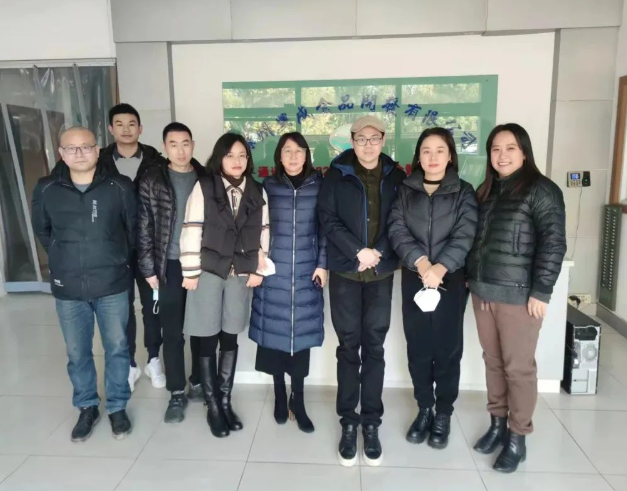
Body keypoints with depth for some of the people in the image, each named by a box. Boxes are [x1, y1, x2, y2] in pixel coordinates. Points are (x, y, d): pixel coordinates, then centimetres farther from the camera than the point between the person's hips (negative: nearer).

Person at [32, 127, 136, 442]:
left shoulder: (120, 187, -6)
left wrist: (118, 260, 8)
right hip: (67, 287, 2)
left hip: (112, 285, -1)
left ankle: (117, 407, 28)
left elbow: (133, 228, 5)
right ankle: (87, 408, 33)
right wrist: (64, 259, 11)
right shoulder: (46, 190, -1)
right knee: (77, 353, 13)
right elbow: (42, 230, 14)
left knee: (117, 348, 9)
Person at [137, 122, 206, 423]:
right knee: (172, 332, 6)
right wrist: (148, 269, -4)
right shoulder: (151, 181, 0)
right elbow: (144, 228, -1)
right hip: (170, 266, -1)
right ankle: (177, 393, 20)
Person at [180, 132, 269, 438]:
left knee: (230, 339, 11)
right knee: (208, 340, 5)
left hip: (241, 274, 3)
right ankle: (212, 406, 19)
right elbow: (191, 230, -7)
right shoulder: (204, 187, -5)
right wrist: (191, 272, -9)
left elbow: (263, 233, 7)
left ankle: (226, 401, 25)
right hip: (209, 272, -2)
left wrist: (258, 270, 2)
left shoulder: (257, 192, 5)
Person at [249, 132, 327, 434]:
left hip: (306, 271, 0)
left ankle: (298, 400, 16)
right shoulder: (268, 186, 3)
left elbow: (325, 227, 4)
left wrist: (323, 263, 0)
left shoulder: (318, 186, 3)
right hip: (274, 270, 0)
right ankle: (280, 394, 23)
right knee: (276, 330, 5)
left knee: (302, 331, 3)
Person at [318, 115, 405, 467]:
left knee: (374, 348, 7)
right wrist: (358, 252, -14)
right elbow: (328, 218, -5)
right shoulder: (337, 173, 1)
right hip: (345, 271, -1)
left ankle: (371, 423, 19)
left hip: (381, 273, 1)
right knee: (348, 347, 6)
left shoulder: (395, 176, 5)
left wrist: (377, 254, -10)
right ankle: (349, 423, 19)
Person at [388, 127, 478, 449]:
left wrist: (440, 268, -23)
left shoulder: (464, 192, 3)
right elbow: (397, 229, -6)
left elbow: (465, 235, -9)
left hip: (451, 280, -1)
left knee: (447, 348, 5)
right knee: (418, 348, 8)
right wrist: (420, 261, -22)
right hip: (414, 280, 2)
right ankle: (424, 410, 26)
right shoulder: (405, 190, 7)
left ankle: (443, 415, 22)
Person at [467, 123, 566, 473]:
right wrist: (474, 280, 11)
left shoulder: (541, 190, -7)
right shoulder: (486, 191, 13)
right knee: (493, 361, 14)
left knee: (519, 367, 5)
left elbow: (553, 244, -13)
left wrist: (541, 292, -16)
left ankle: (518, 437, 20)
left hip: (519, 295, -6)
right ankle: (498, 423, 30)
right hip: (482, 291, 6)